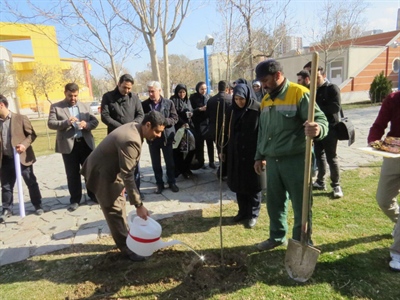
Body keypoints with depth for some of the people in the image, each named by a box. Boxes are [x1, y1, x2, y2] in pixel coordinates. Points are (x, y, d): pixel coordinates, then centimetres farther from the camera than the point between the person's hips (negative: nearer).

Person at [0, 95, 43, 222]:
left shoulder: (20, 118, -7)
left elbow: (32, 134, -6)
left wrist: (25, 144, -21)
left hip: (22, 157, -4)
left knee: (31, 183, 7)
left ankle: (38, 206, 22)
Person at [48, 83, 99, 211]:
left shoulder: (84, 106, 12)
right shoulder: (55, 107, 3)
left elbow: (95, 121, 7)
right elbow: (51, 123, -7)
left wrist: (86, 124, -15)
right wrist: (66, 122, -23)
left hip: (86, 143, 2)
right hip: (69, 144, -2)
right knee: (72, 174, 5)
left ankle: (93, 195, 25)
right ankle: (75, 200, 16)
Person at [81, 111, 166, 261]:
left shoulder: (133, 127, -3)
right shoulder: (131, 141, -34)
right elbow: (128, 175, -32)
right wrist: (138, 205, -27)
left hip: (110, 168, 10)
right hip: (101, 174, -10)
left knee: (120, 204, 19)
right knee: (115, 211, 2)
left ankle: (125, 237, 35)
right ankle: (126, 247, 17)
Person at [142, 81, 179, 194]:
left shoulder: (169, 103, -1)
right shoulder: (144, 104, 0)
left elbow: (175, 118, -4)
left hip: (166, 136, -1)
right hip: (152, 137, 1)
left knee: (170, 162, 9)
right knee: (156, 163, 9)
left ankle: (172, 182, 24)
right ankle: (159, 183, 23)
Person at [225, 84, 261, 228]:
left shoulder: (258, 109, -11)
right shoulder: (232, 110, 3)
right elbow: (227, 131, 10)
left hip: (253, 153, -5)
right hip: (235, 153, 5)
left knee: (252, 184, 7)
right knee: (238, 184, 13)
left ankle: (253, 214, 23)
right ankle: (242, 211, 29)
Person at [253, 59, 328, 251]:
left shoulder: (299, 93, -11)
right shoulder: (266, 100, 12)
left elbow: (321, 120, -17)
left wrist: (318, 129, -40)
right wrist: (259, 156, 18)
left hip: (296, 160, -6)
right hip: (272, 161, 7)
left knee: (300, 205, 7)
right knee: (274, 202, 16)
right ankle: (277, 237, 35)